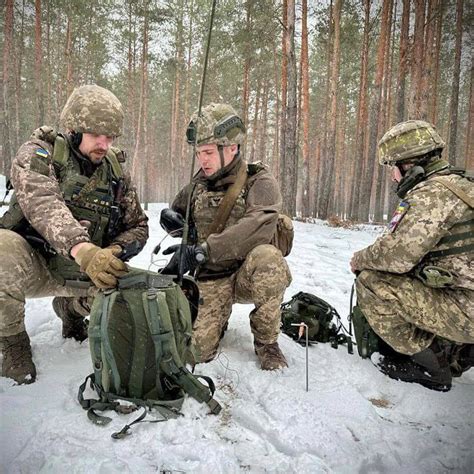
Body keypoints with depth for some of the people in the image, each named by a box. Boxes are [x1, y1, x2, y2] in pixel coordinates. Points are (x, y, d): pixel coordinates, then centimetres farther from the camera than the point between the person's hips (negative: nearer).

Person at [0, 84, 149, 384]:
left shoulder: (116, 174, 2)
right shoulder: (37, 154, -10)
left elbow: (138, 226, 6)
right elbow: (43, 204, -30)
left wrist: (113, 252, -17)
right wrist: (83, 249, -48)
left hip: (82, 275, 4)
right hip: (33, 266, -4)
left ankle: (71, 309, 20)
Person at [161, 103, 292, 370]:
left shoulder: (259, 182, -11)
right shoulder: (199, 184, 6)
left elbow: (258, 226, -31)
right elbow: (178, 211, 23)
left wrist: (204, 250, -40)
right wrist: (172, 218, -4)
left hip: (248, 275, -3)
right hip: (209, 281, 3)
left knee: (267, 257, -37)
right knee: (195, 350, -15)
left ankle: (267, 340, -13)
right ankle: (218, 315, 22)